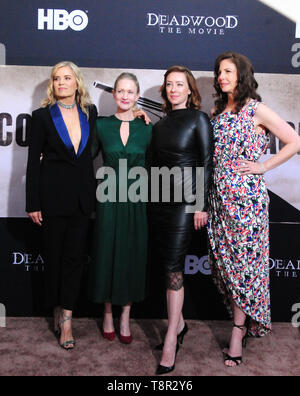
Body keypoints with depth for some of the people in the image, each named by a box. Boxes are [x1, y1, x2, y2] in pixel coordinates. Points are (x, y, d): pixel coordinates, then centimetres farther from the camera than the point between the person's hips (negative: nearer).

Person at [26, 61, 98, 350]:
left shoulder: (90, 112, 7)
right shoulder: (42, 116, -1)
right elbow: (33, 161, -2)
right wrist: (33, 203, -6)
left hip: (82, 195, 2)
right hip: (53, 195, -2)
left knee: (74, 256, 3)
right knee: (54, 255, 7)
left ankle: (65, 318, 10)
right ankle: (58, 311, 25)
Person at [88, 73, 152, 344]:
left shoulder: (147, 129, 3)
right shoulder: (101, 125, 2)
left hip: (136, 201, 1)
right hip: (109, 199, 0)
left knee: (133, 257, 7)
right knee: (107, 254, 6)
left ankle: (125, 318, 23)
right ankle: (108, 316, 26)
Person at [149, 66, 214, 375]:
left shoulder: (198, 119, -2)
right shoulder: (160, 124, 14)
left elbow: (206, 163, -6)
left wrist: (201, 204, -11)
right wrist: (150, 197, 12)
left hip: (184, 201, -6)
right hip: (158, 199, 6)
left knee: (173, 269, -6)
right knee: (165, 264, 10)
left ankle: (170, 341, 3)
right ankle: (179, 324, 26)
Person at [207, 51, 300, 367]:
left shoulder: (256, 110, -4)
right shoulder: (216, 111, 14)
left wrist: (263, 166, -8)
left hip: (246, 196, -6)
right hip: (219, 196, 6)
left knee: (243, 260, -1)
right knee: (223, 261, 8)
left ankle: (239, 331, 12)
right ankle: (243, 321, 24)